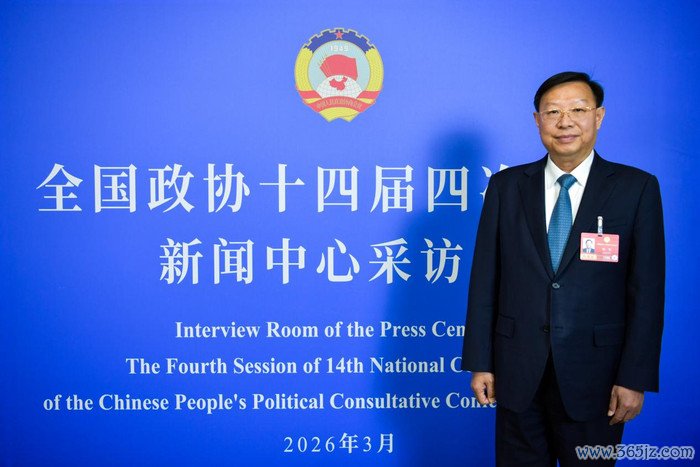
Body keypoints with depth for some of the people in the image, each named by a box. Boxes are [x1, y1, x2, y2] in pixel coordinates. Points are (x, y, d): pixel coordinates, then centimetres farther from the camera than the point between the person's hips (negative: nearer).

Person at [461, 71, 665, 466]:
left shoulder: (636, 187, -2)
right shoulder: (506, 186, 3)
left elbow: (647, 290, -4)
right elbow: (485, 279, 2)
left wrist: (635, 378, -7)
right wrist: (479, 362, 0)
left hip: (594, 374, -1)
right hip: (518, 372, 2)